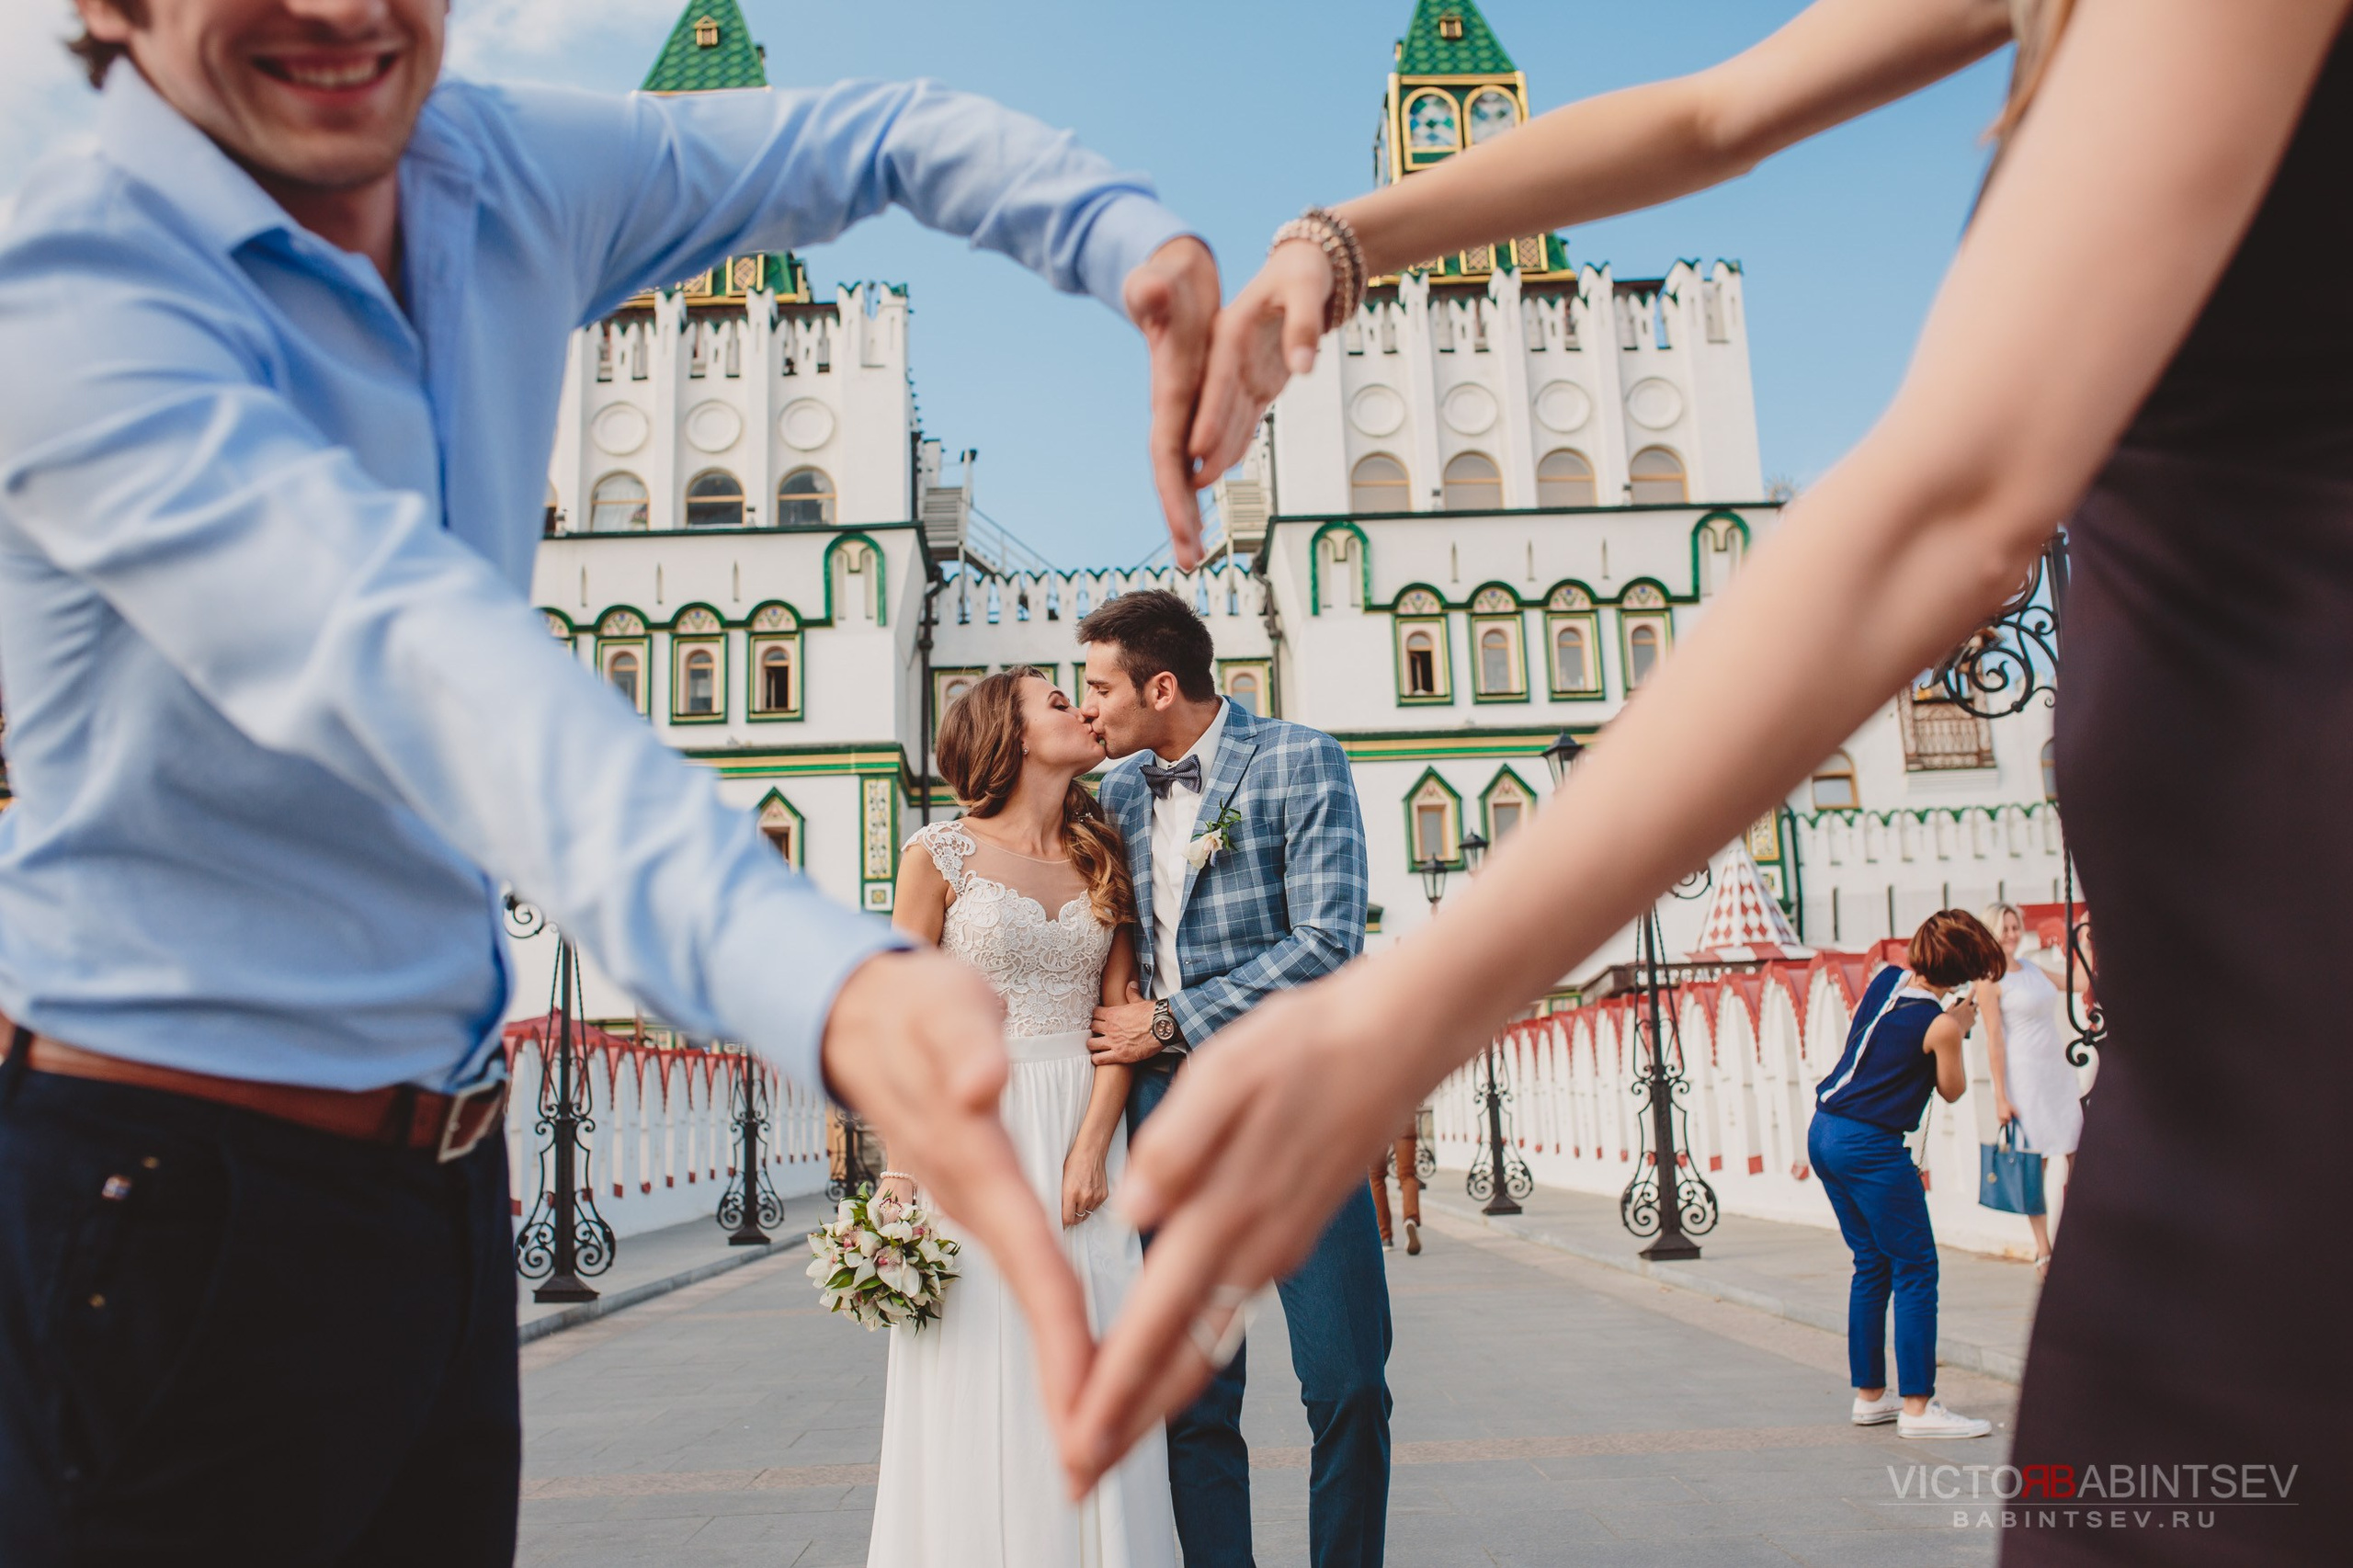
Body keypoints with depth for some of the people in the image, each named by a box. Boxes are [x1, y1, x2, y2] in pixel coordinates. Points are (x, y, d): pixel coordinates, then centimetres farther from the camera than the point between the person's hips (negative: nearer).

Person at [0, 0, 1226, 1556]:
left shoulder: (507, 172, -1)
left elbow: (867, 134, 9)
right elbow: (397, 644, -39)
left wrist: (1135, 236, -11)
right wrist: (832, 981, -54)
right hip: (181, 1188, -6)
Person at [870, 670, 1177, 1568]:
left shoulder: (1101, 856, 9)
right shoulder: (942, 853, -1)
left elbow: (1120, 1015, 3)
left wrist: (1093, 1146, -9)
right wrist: (901, 1169, -9)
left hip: (1084, 1129, 3)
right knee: (981, 1384, 1)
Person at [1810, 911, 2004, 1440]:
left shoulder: (1885, 978, 4)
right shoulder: (1940, 1025, -16)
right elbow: (1952, 1091, 0)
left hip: (1824, 1133, 8)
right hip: (1872, 1148, -8)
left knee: (1871, 1265, 17)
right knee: (1916, 1271, 0)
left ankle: (1869, 1394, 23)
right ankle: (1917, 1407, -1)